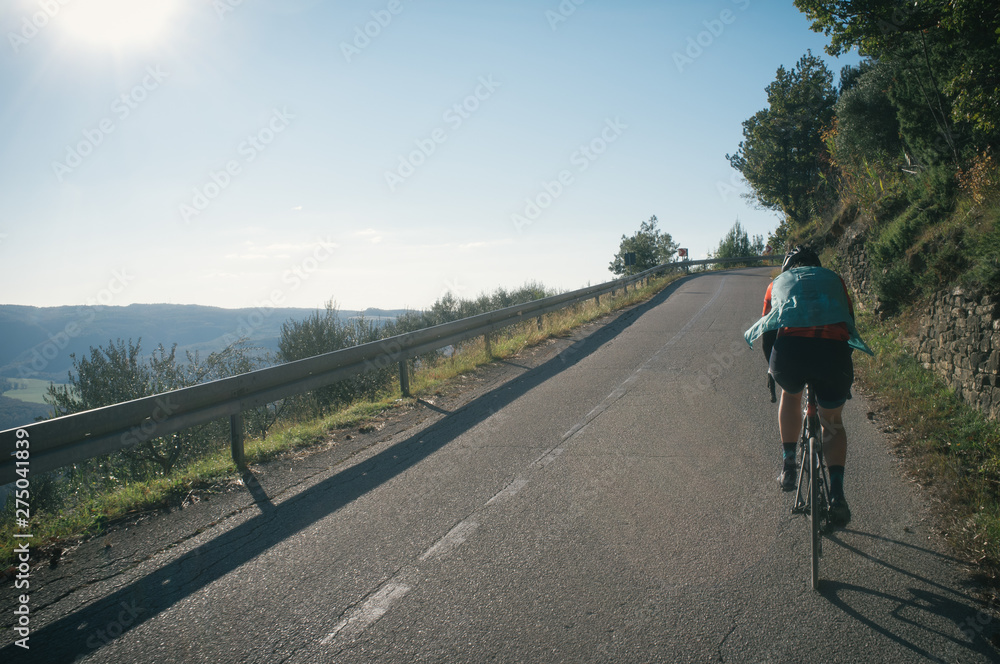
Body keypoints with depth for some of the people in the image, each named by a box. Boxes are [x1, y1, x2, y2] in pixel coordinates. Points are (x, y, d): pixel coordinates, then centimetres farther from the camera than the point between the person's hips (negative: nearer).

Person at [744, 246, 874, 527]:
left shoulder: (777, 282, 31)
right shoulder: (833, 278, 32)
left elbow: (766, 331, 34)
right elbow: (850, 321, 36)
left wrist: (773, 367, 49)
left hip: (788, 347, 0)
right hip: (833, 347, 0)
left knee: (790, 394, 33)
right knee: (833, 423, 20)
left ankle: (788, 465, 28)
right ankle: (836, 494, 5)